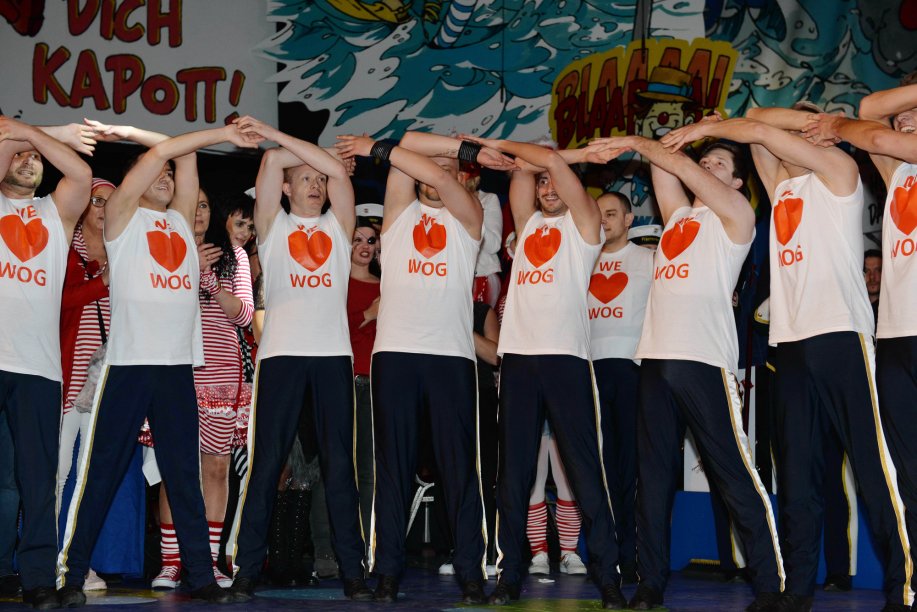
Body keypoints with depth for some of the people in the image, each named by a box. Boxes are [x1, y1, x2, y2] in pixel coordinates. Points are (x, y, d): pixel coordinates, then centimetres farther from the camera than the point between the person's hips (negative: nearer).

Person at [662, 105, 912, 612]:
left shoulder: (839, 171, 5)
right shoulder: (782, 185, 22)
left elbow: (760, 130, -2)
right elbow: (758, 126, 23)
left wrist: (706, 128, 8)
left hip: (841, 338, -7)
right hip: (791, 343, 7)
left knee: (875, 470, -9)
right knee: (796, 477, 4)